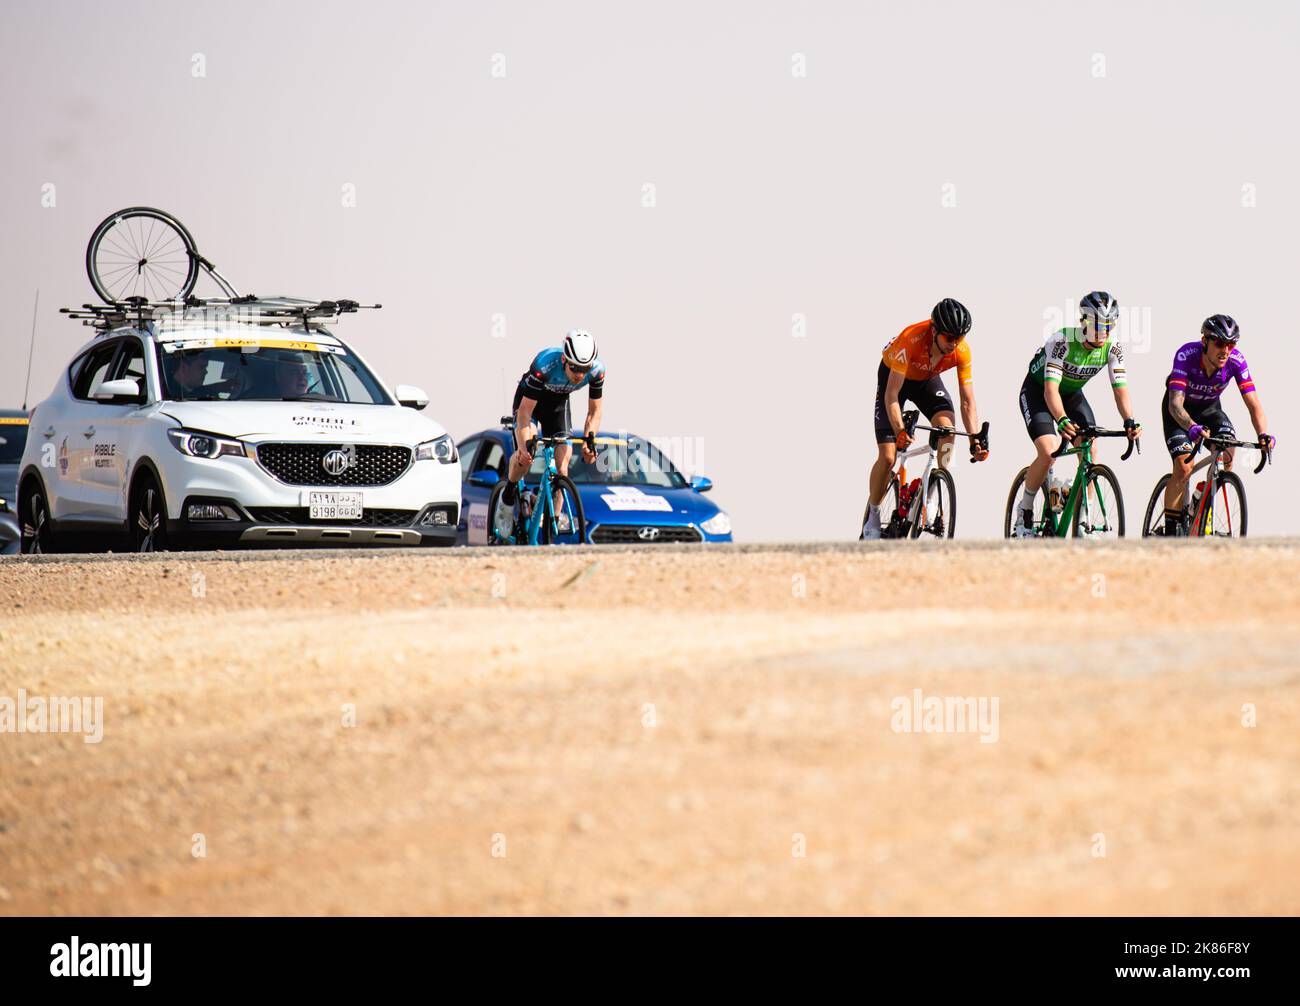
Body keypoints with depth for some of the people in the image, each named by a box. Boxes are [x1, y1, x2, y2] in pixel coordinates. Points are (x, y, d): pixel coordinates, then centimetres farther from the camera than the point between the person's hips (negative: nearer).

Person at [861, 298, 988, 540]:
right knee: (887, 458, -11)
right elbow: (892, 394, -38)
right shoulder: (912, 339, -39)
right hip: (894, 376, -3)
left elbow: (968, 401, -21)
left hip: (927, 380, 3)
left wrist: (975, 440, -33)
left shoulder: (962, 350, -27)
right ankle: (872, 516, 10)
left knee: (947, 426, -27)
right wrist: (900, 431, -50)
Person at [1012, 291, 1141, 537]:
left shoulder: (1112, 347, -19)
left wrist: (1130, 421, -40)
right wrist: (1062, 421, -58)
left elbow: (1120, 388, -21)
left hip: (1071, 393, 5)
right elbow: (1050, 388, -41)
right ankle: (1024, 512, -3)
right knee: (1048, 452, -24)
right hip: (1038, 392, -5)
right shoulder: (1062, 341, -34)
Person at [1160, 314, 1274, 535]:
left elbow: (1253, 403, -27)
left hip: (1209, 408, 3)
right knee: (1184, 467, -22)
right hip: (1180, 411, -3)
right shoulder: (1187, 355, -35)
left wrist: (1263, 434, -47)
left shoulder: (1236, 360, -26)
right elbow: (1175, 403, -44)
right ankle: (1171, 528, -8)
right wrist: (1192, 427, -64)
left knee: (1227, 453, -24)